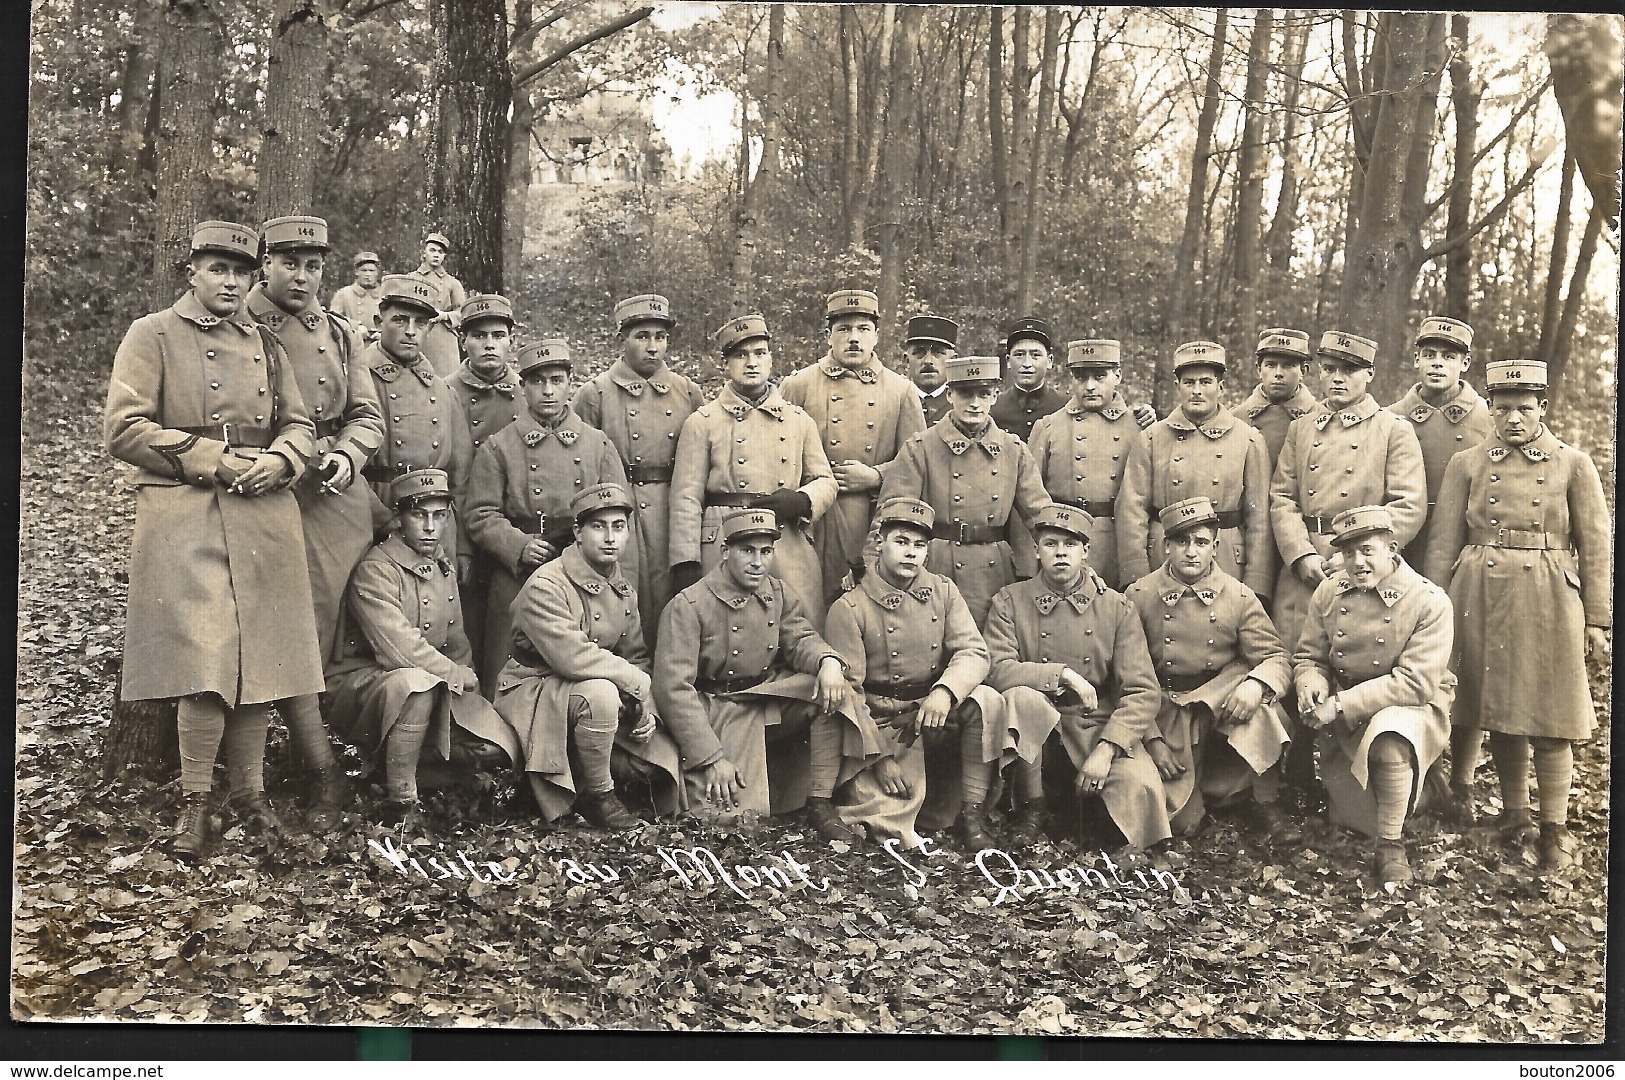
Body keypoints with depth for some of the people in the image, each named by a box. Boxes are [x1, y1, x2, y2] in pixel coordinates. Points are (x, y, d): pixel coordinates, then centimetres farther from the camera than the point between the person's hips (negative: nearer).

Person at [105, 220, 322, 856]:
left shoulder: (265, 346, 18)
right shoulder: (152, 336, 4)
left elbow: (299, 425, 19)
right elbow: (123, 431, -5)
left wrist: (279, 460, -4)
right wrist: (212, 461, -12)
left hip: (264, 514, 4)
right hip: (185, 519, -4)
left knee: (260, 656, 4)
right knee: (205, 659, -12)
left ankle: (249, 792, 17)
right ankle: (196, 802, 3)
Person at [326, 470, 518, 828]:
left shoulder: (445, 567, 11)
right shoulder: (374, 571, -16)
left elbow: (456, 643, 18)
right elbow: (400, 651, -24)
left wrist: (463, 680, 2)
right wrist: (459, 676, -13)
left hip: (439, 686, 7)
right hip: (361, 681, -7)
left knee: (499, 748, -11)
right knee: (414, 681, -41)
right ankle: (400, 801, -26)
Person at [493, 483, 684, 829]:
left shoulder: (624, 590, 7)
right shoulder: (545, 586, -20)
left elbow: (637, 656, 7)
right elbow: (573, 658, -30)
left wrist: (647, 710, -12)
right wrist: (639, 683, -22)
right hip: (535, 693, -7)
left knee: (664, 747, -7)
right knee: (601, 693, -36)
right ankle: (598, 797, -16)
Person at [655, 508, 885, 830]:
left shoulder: (780, 594, 6)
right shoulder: (687, 606, -15)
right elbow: (674, 689, -19)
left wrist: (828, 661, -25)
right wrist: (711, 758, -24)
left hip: (770, 701, 6)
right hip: (717, 715, -6)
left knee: (835, 690, -18)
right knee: (735, 818, -22)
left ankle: (821, 805, -10)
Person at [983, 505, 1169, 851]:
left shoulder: (1117, 608, 1)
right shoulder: (1010, 601, 1)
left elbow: (1143, 693, -6)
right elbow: (996, 669, -14)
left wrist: (1106, 750, -20)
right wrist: (1064, 674, -22)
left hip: (1100, 727, 0)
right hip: (1037, 731, 0)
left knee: (1140, 784, -30)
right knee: (1022, 697, -34)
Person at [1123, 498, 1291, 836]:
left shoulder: (1240, 598, -3)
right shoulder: (1139, 598, -5)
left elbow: (1277, 659, -4)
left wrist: (1256, 685, -28)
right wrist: (1152, 740, -12)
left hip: (1223, 703, 1)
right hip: (1166, 718, -1)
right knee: (1181, 821, -19)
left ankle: (1265, 802, -14)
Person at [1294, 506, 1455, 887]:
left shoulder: (1430, 601, -16)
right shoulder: (1328, 592, -2)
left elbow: (1416, 682, -24)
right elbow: (1308, 657, 8)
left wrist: (1341, 704, -28)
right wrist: (1312, 685, -18)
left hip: (1409, 708, -4)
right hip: (1343, 725, 5)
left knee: (1391, 737, -40)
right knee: (1350, 820, 4)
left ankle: (1391, 845, -22)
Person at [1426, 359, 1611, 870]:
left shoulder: (1574, 466, 2)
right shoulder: (1466, 464, 5)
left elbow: (1596, 548, 4)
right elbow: (1445, 543, 7)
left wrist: (1598, 619, 1)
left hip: (1550, 602, -1)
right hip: (1482, 599, 2)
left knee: (1550, 717, 1)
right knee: (1497, 710, 9)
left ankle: (1554, 827, 12)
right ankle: (1513, 812, 24)